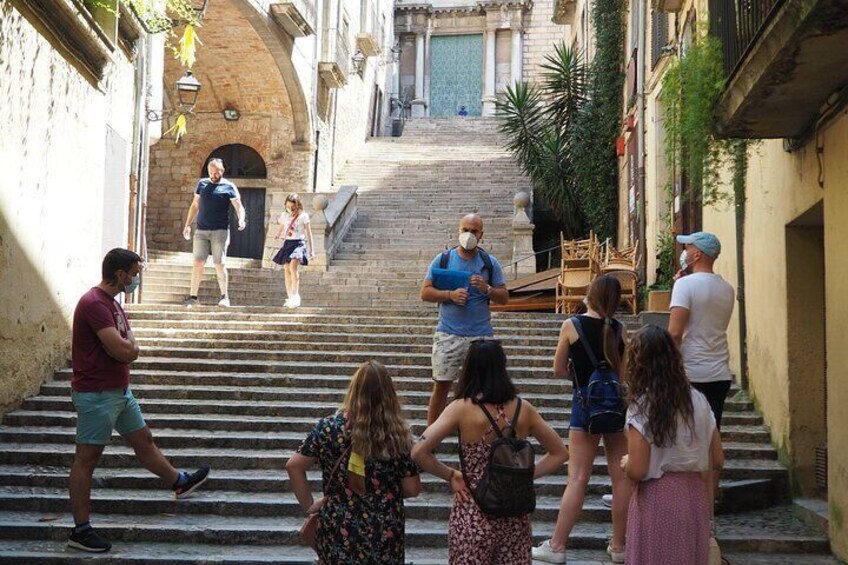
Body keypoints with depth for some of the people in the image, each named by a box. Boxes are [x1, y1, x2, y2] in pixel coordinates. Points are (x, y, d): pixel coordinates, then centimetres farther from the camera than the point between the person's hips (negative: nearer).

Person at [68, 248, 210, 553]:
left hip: (119, 391, 10)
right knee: (86, 459, -1)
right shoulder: (94, 303, -20)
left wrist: (125, 345, -7)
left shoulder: (112, 303, 13)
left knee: (144, 440, 22)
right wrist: (128, 341, -4)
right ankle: (80, 531, 6)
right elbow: (123, 350, -26)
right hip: (96, 394, -9)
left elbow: (130, 349, 15)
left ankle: (180, 482, 39)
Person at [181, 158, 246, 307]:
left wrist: (241, 219, -25)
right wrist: (188, 224, 13)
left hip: (220, 231, -3)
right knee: (198, 263, -1)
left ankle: (224, 296, 6)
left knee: (219, 264, -3)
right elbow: (195, 205, 18)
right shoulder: (202, 183, 12)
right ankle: (193, 296, 3)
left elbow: (238, 206, -5)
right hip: (201, 230, 3)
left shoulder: (229, 187, 1)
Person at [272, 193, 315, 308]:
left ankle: (295, 295, -24)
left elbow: (309, 234, 1)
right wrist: (278, 236, 42)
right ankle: (289, 297, 12)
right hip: (287, 244, 5)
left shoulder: (303, 216, -3)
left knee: (293, 266, -25)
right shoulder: (284, 215, 9)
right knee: (286, 270, 4)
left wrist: (312, 250, 0)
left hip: (298, 243, -5)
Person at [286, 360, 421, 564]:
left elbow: (293, 466, -7)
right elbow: (412, 489, -6)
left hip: (337, 530, 0)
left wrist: (309, 505, 4)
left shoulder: (328, 427, -10)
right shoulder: (398, 434, -12)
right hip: (384, 536, 0)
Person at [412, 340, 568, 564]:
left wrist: (451, 476, -6)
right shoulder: (523, 408, -2)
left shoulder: (462, 408, -12)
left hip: (474, 515, -3)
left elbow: (419, 452, -19)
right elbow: (559, 454, 7)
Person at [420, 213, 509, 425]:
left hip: (481, 336, 1)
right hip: (448, 334, -1)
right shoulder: (443, 259, 4)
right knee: (441, 385, 1)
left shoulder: (490, 263, 7)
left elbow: (504, 298, 7)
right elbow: (425, 292, 1)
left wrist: (487, 289, -12)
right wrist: (451, 294, -14)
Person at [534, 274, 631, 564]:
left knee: (578, 478, 1)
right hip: (618, 403, 2)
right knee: (621, 476, 9)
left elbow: (558, 370, 0)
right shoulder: (620, 329, 0)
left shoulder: (571, 325, -5)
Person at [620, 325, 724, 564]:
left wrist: (626, 462, 4)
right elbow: (718, 461, 4)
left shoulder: (641, 407, -13)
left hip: (658, 500, -4)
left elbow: (637, 471, -17)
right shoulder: (698, 401, 0)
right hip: (695, 496, 4)